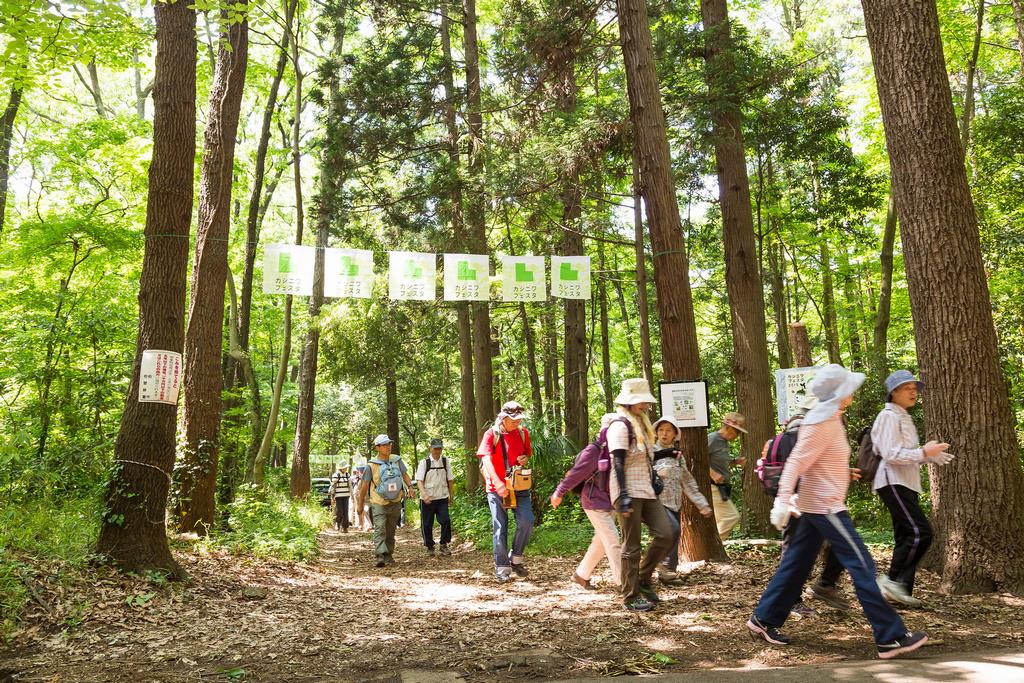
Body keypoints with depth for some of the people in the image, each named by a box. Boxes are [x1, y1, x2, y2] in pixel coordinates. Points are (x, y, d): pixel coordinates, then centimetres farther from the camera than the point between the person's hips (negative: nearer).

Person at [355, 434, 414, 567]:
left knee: (391, 531, 13)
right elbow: (364, 486, -1)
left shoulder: (397, 460, 2)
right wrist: (360, 504, 3)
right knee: (379, 529, -17)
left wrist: (410, 487, -6)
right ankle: (380, 556, -23)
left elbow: (405, 475, 12)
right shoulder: (371, 465, -8)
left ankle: (389, 555, 25)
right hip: (379, 503, -4)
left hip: (395, 503, 4)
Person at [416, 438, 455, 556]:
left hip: (442, 497, 2)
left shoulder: (445, 461, 5)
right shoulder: (424, 462, -4)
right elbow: (419, 480, -9)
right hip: (427, 499, -2)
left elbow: (450, 480, 13)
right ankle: (430, 547, 21)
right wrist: (424, 495, -22)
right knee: (427, 524, 5)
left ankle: (444, 545, 6)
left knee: (445, 521, -10)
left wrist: (451, 495, 14)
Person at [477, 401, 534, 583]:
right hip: (497, 488, -3)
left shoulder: (523, 433, 6)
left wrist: (525, 459, -5)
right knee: (500, 528, 1)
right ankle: (502, 568, 11)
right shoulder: (491, 434, -8)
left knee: (526, 521, -9)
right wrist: (498, 483, -32)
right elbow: (486, 459, -19)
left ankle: (515, 559, 11)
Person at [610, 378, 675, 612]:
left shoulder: (641, 425, 18)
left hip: (646, 491, 9)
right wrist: (624, 496, -22)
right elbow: (619, 463, -17)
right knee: (632, 546, -2)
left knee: (665, 535, 0)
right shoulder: (621, 426, -11)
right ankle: (631, 597, 9)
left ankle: (643, 579, 18)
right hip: (629, 492, -9)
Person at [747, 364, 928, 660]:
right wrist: (783, 501, -26)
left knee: (797, 564, 13)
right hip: (825, 507, -10)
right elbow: (795, 463, -21)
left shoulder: (830, 420, 13)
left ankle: (763, 620, 20)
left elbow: (805, 462, 20)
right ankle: (890, 638, -3)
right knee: (862, 565, -7)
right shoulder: (820, 423, -17)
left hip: (817, 506, 10)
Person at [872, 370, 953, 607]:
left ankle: (901, 589, 11)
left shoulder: (903, 418, 22)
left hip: (905, 483, 10)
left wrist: (931, 456, 13)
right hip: (893, 482, -10)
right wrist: (924, 452, -16)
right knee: (920, 532, -16)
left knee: (907, 537, 8)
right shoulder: (888, 417, -9)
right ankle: (892, 579, -9)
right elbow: (891, 454, -19)